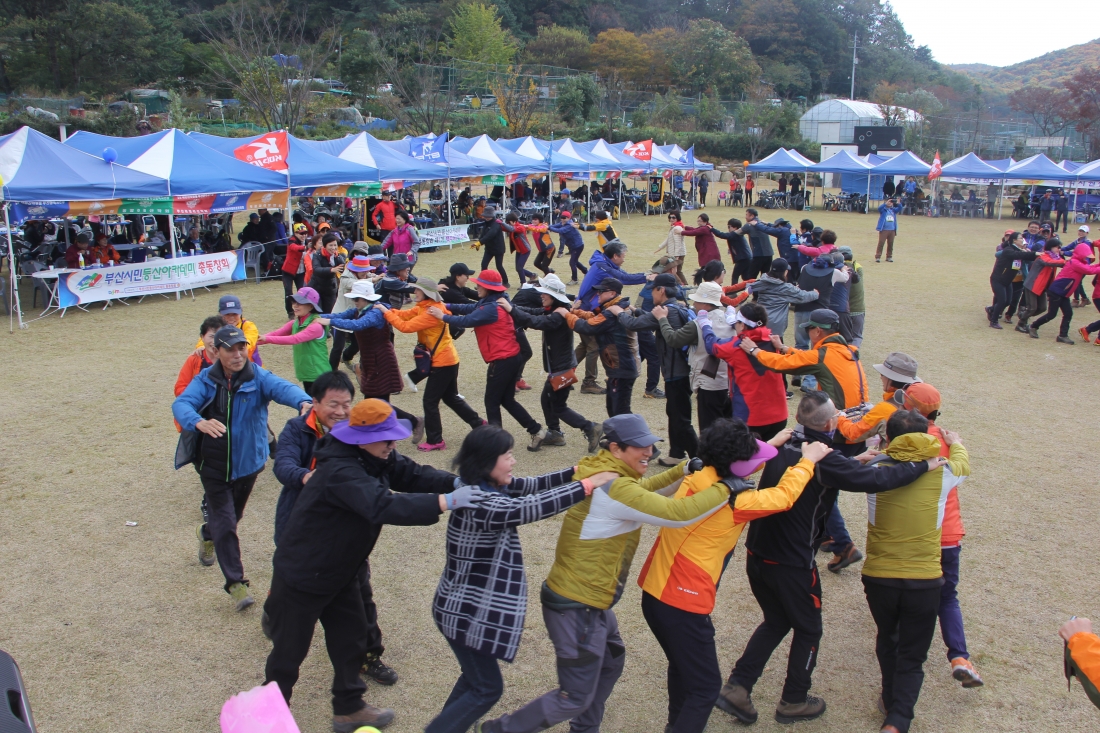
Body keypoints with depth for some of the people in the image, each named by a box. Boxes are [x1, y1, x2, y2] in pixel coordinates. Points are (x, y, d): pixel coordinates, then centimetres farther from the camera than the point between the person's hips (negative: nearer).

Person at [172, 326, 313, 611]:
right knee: (225, 522, -4)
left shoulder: (258, 377, -13)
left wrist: (303, 402, -56)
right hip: (214, 466, -1)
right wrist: (200, 422, -46)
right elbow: (181, 404, -23)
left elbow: (281, 387, -33)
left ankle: (207, 533, 56)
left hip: (247, 463, 1)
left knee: (232, 515, 23)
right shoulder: (205, 380, -9)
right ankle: (236, 582, 7)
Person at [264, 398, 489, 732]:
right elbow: (383, 506, -47)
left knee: (351, 639, 16)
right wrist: (445, 502, -50)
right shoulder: (340, 472, -35)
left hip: (339, 571, 9)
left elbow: (411, 474, -7)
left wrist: (455, 483, -26)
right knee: (289, 652, 10)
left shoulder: (375, 457, -6)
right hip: (301, 576, -8)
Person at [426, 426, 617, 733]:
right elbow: (534, 507, -35)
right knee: (487, 688, 6)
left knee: (477, 676, 26)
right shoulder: (481, 504, -30)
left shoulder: (488, 487, -1)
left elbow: (532, 486, 5)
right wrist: (588, 484, -30)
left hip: (469, 608, 10)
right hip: (465, 613, -10)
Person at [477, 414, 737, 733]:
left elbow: (641, 489, 20)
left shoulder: (600, 472, 3)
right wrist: (725, 489, -19)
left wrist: (684, 469, 7)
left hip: (590, 601, 10)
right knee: (575, 698, 4)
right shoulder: (614, 488, -25)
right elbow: (676, 513, -29)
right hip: (576, 608, -10)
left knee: (611, 660, 27)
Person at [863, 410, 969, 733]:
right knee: (912, 658, 10)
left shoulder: (876, 469, -7)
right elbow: (963, 464, 19)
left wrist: (888, 449, 36)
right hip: (925, 581, -1)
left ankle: (891, 703, 42)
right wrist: (955, 442, 40)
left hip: (878, 577, 1)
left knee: (887, 643, 26)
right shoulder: (941, 472, -5)